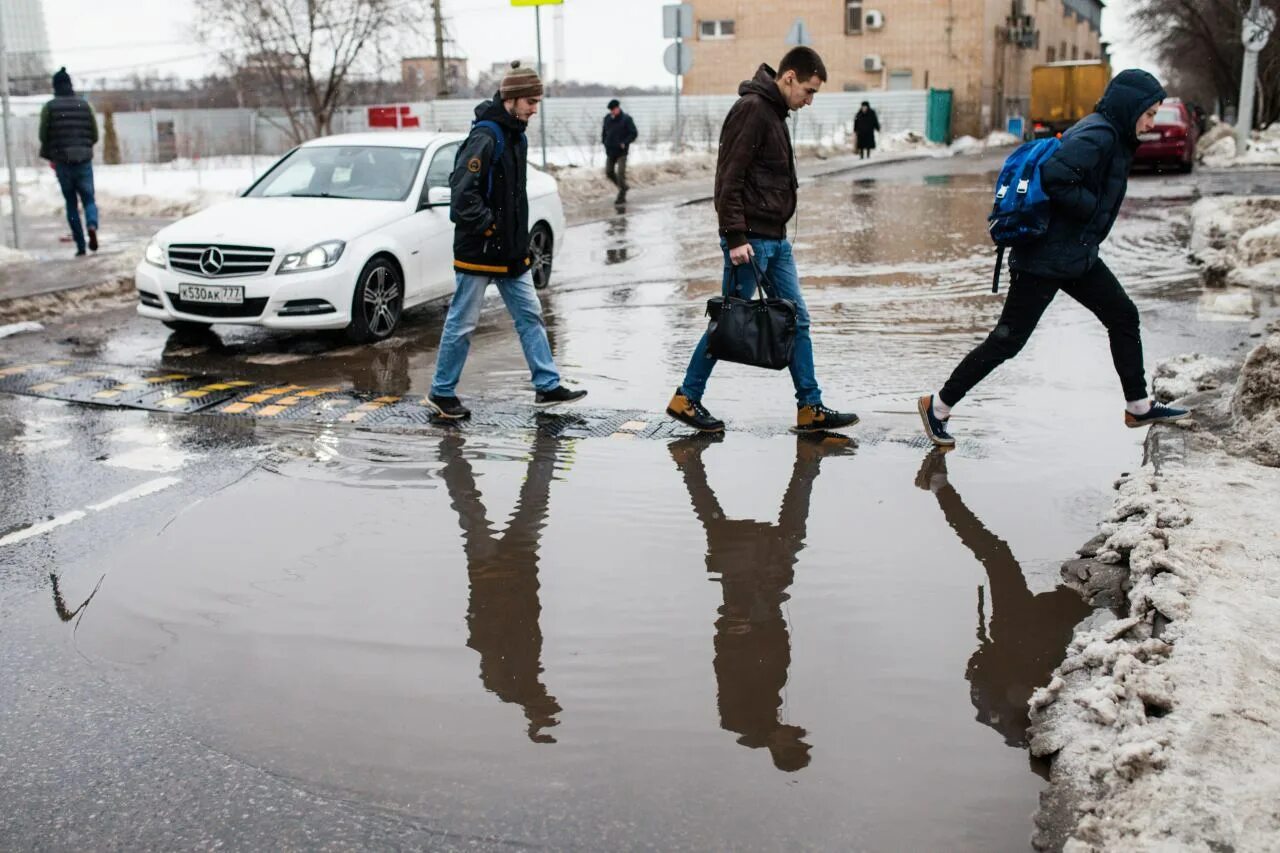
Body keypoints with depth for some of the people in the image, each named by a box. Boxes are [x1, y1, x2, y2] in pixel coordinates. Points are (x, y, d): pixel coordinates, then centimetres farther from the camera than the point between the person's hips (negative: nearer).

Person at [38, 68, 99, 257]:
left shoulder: (50, 107, -1)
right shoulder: (84, 104, 4)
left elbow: (44, 135, -1)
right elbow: (94, 135, 5)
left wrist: (49, 156, 17)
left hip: (62, 162, -1)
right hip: (84, 161, 1)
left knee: (71, 203, 8)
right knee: (88, 199, 7)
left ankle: (80, 246, 4)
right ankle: (92, 226, -25)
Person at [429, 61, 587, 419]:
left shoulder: (516, 136, 10)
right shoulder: (484, 138, -19)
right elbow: (463, 195, -26)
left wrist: (519, 239, 13)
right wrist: (490, 226, -18)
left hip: (511, 251, 9)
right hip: (479, 252, -9)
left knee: (530, 315, 11)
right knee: (463, 322, 2)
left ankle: (548, 386, 18)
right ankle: (442, 392, 15)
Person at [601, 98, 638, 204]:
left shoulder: (626, 119, -8)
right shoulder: (607, 118, 7)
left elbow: (634, 133, -8)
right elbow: (603, 132, 21)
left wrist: (625, 143, -17)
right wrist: (604, 142, 8)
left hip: (621, 151, -6)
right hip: (610, 151, 6)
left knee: (620, 173, -11)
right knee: (609, 173, 7)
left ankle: (621, 196, -2)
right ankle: (623, 187, 29)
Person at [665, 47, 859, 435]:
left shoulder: (773, 111, 16)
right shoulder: (752, 109, -14)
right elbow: (730, 179, -20)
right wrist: (736, 238, -23)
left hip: (775, 239, 10)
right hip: (750, 239, -10)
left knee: (797, 319, 9)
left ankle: (810, 407, 14)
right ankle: (686, 399, 13)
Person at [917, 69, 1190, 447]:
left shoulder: (1109, 135, 13)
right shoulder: (1098, 136, -18)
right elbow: (1053, 175, -31)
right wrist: (1093, 207, -19)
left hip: (1077, 257, 10)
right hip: (1045, 259, -10)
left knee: (1124, 317, 15)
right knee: (1008, 339, -4)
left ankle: (1139, 407, 26)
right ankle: (938, 405, 6)